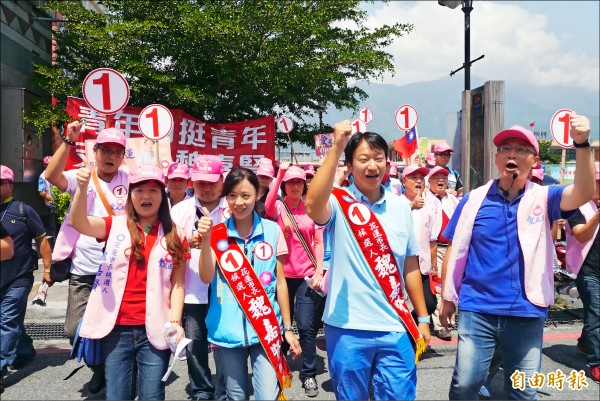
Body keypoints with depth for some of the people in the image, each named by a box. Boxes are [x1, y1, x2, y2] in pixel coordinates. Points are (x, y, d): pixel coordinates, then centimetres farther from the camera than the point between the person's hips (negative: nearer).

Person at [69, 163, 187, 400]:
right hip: (116, 328, 1)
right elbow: (78, 222, -13)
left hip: (154, 330, 0)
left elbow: (178, 284, 3)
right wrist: (82, 187, -29)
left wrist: (175, 322, -7)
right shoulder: (116, 226, 5)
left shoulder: (174, 235, 4)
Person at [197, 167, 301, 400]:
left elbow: (280, 281, 4)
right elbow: (206, 278, -11)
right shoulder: (217, 232, -2)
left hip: (266, 329, 0)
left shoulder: (273, 231, -1)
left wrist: (288, 327, 6)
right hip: (227, 330, 1)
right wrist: (206, 240, -24)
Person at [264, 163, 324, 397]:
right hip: (282, 274, 0)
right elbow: (268, 206, -26)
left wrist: (319, 270, -7)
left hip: (307, 274, 0)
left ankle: (309, 375, 12)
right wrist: (280, 173, -32)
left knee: (306, 326, -1)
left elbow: (319, 241, 3)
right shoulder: (278, 208, -1)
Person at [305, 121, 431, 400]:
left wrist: (423, 318, 11)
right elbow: (313, 207, -32)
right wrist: (336, 147, -31)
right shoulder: (338, 201, -7)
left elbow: (410, 267, 11)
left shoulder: (401, 206, 6)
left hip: (395, 328, 3)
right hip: (348, 328, -2)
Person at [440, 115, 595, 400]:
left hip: (526, 312, 1)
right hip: (476, 309, 0)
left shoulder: (544, 199, 0)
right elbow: (455, 251, 5)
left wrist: (582, 144, -35)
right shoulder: (474, 200, 0)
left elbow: (584, 193, -20)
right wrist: (448, 299, 6)